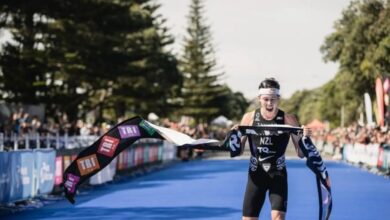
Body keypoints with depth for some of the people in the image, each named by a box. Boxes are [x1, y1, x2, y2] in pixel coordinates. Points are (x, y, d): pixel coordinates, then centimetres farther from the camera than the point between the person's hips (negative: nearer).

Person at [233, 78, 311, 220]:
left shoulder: (288, 119, -5)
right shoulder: (249, 118, -1)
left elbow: (300, 153, -2)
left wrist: (304, 138, -21)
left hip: (278, 175, -2)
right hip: (256, 174, 2)